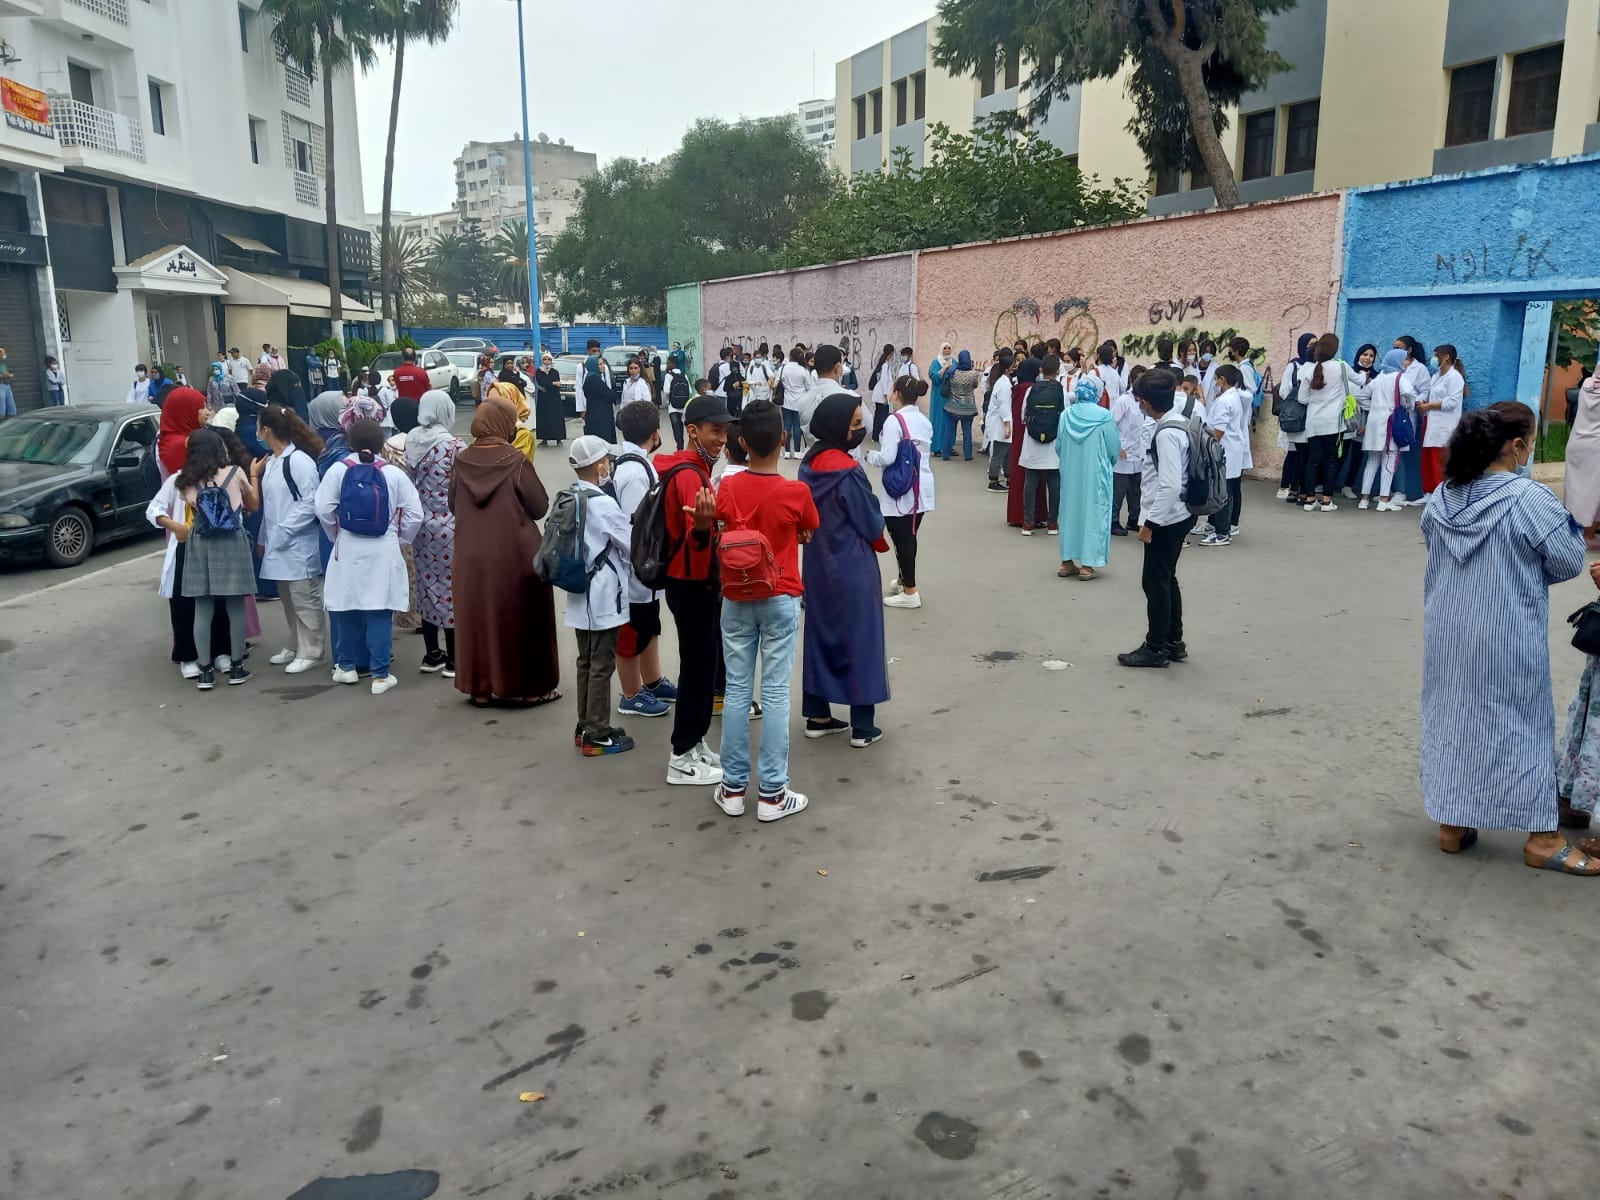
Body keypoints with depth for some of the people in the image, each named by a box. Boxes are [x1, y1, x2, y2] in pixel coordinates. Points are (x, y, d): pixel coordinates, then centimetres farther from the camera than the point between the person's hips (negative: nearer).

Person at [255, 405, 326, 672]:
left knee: (304, 600, 0)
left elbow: (310, 504, -18)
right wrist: (264, 537, 16)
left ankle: (310, 651, 9)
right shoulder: (271, 461, 11)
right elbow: (269, 504, 17)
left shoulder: (299, 460, -16)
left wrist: (283, 531, -16)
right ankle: (294, 646, 28)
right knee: (288, 600, 17)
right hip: (278, 544, 9)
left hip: (298, 544, -9)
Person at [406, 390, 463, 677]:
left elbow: (409, 482, 8)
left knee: (427, 584, 14)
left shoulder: (410, 442, 2)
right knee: (451, 587, 2)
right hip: (449, 525, -6)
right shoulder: (452, 445, -15)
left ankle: (431, 654, 22)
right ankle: (454, 660, 9)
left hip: (420, 524, 6)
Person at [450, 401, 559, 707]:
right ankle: (530, 687, 15)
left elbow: (453, 505, 9)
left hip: (470, 556, 4)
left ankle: (479, 687, 19)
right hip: (514, 555, -3)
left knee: (476, 619, 13)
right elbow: (540, 507, -9)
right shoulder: (516, 460, -14)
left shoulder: (462, 461, -2)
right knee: (521, 618, 9)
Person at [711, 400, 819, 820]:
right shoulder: (796, 492, -13)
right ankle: (772, 793, 8)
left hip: (736, 599, 3)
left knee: (737, 690, 9)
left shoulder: (727, 488, -6)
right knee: (776, 694, 3)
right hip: (780, 600, -2)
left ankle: (733, 787, 17)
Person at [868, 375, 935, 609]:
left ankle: (910, 592, 5)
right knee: (909, 536, 17)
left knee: (901, 539, 0)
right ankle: (904, 580, 30)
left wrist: (870, 455, 0)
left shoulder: (894, 421, -13)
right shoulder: (925, 421, 10)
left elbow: (887, 457, -18)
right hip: (922, 488, 8)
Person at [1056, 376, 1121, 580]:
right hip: (1096, 475, -3)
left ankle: (1067, 561, 17)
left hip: (1069, 474, 3)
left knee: (1070, 511, 13)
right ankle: (1087, 564, 4)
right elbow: (1114, 449, -6)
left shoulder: (1066, 415, -4)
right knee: (1093, 512, 4)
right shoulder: (1104, 416, -12)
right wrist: (1106, 463, 15)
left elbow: (1059, 446, 4)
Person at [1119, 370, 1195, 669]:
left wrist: (1150, 522, -20)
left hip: (1166, 519, -10)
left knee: (1156, 583, 1)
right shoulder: (1178, 424, 8)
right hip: (1175, 517, 10)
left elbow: (1170, 486, -26)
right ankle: (1174, 643, 28)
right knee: (1167, 580, 18)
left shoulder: (1166, 433, -22)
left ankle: (1156, 648, 11)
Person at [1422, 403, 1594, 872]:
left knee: (1452, 717, 14)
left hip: (1448, 633, 5)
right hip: (1507, 639, -5)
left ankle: (1452, 824, 22)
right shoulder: (1530, 499, -17)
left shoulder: (1441, 498, -1)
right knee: (1523, 724, 8)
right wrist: (1527, 567, 11)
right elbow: (1569, 562, -8)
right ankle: (1542, 837, 19)